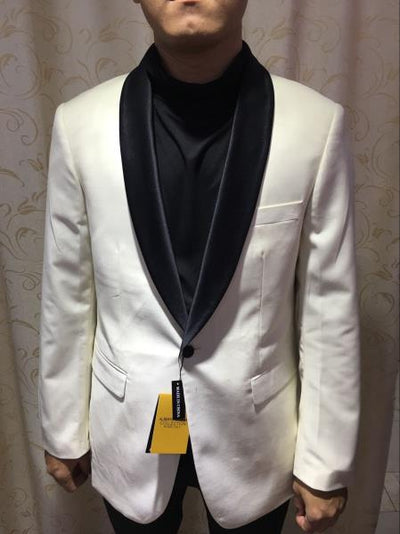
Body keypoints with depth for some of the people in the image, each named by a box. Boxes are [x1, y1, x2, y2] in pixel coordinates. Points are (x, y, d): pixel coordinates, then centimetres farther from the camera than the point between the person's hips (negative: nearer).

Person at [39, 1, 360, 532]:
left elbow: (329, 303, -8)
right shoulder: (81, 124, -11)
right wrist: (62, 429, 6)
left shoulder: (316, 124, -14)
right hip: (128, 427, 1)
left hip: (253, 430, 0)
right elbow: (66, 294, -3)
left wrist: (326, 460, -2)